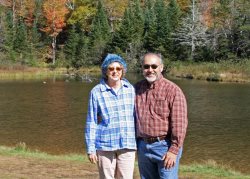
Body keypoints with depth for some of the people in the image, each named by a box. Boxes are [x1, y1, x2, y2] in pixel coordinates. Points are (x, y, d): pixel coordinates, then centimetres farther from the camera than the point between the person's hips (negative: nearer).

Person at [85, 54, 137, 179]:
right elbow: (91, 122, 1)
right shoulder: (96, 92, -3)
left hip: (127, 145, 2)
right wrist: (90, 149, -1)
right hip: (105, 145, -2)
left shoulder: (130, 89, 5)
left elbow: (136, 116, 11)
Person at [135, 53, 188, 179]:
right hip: (143, 146, 5)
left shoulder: (172, 90, -10)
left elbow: (179, 123, -14)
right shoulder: (137, 88, 7)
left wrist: (174, 150, -17)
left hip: (165, 146, -5)